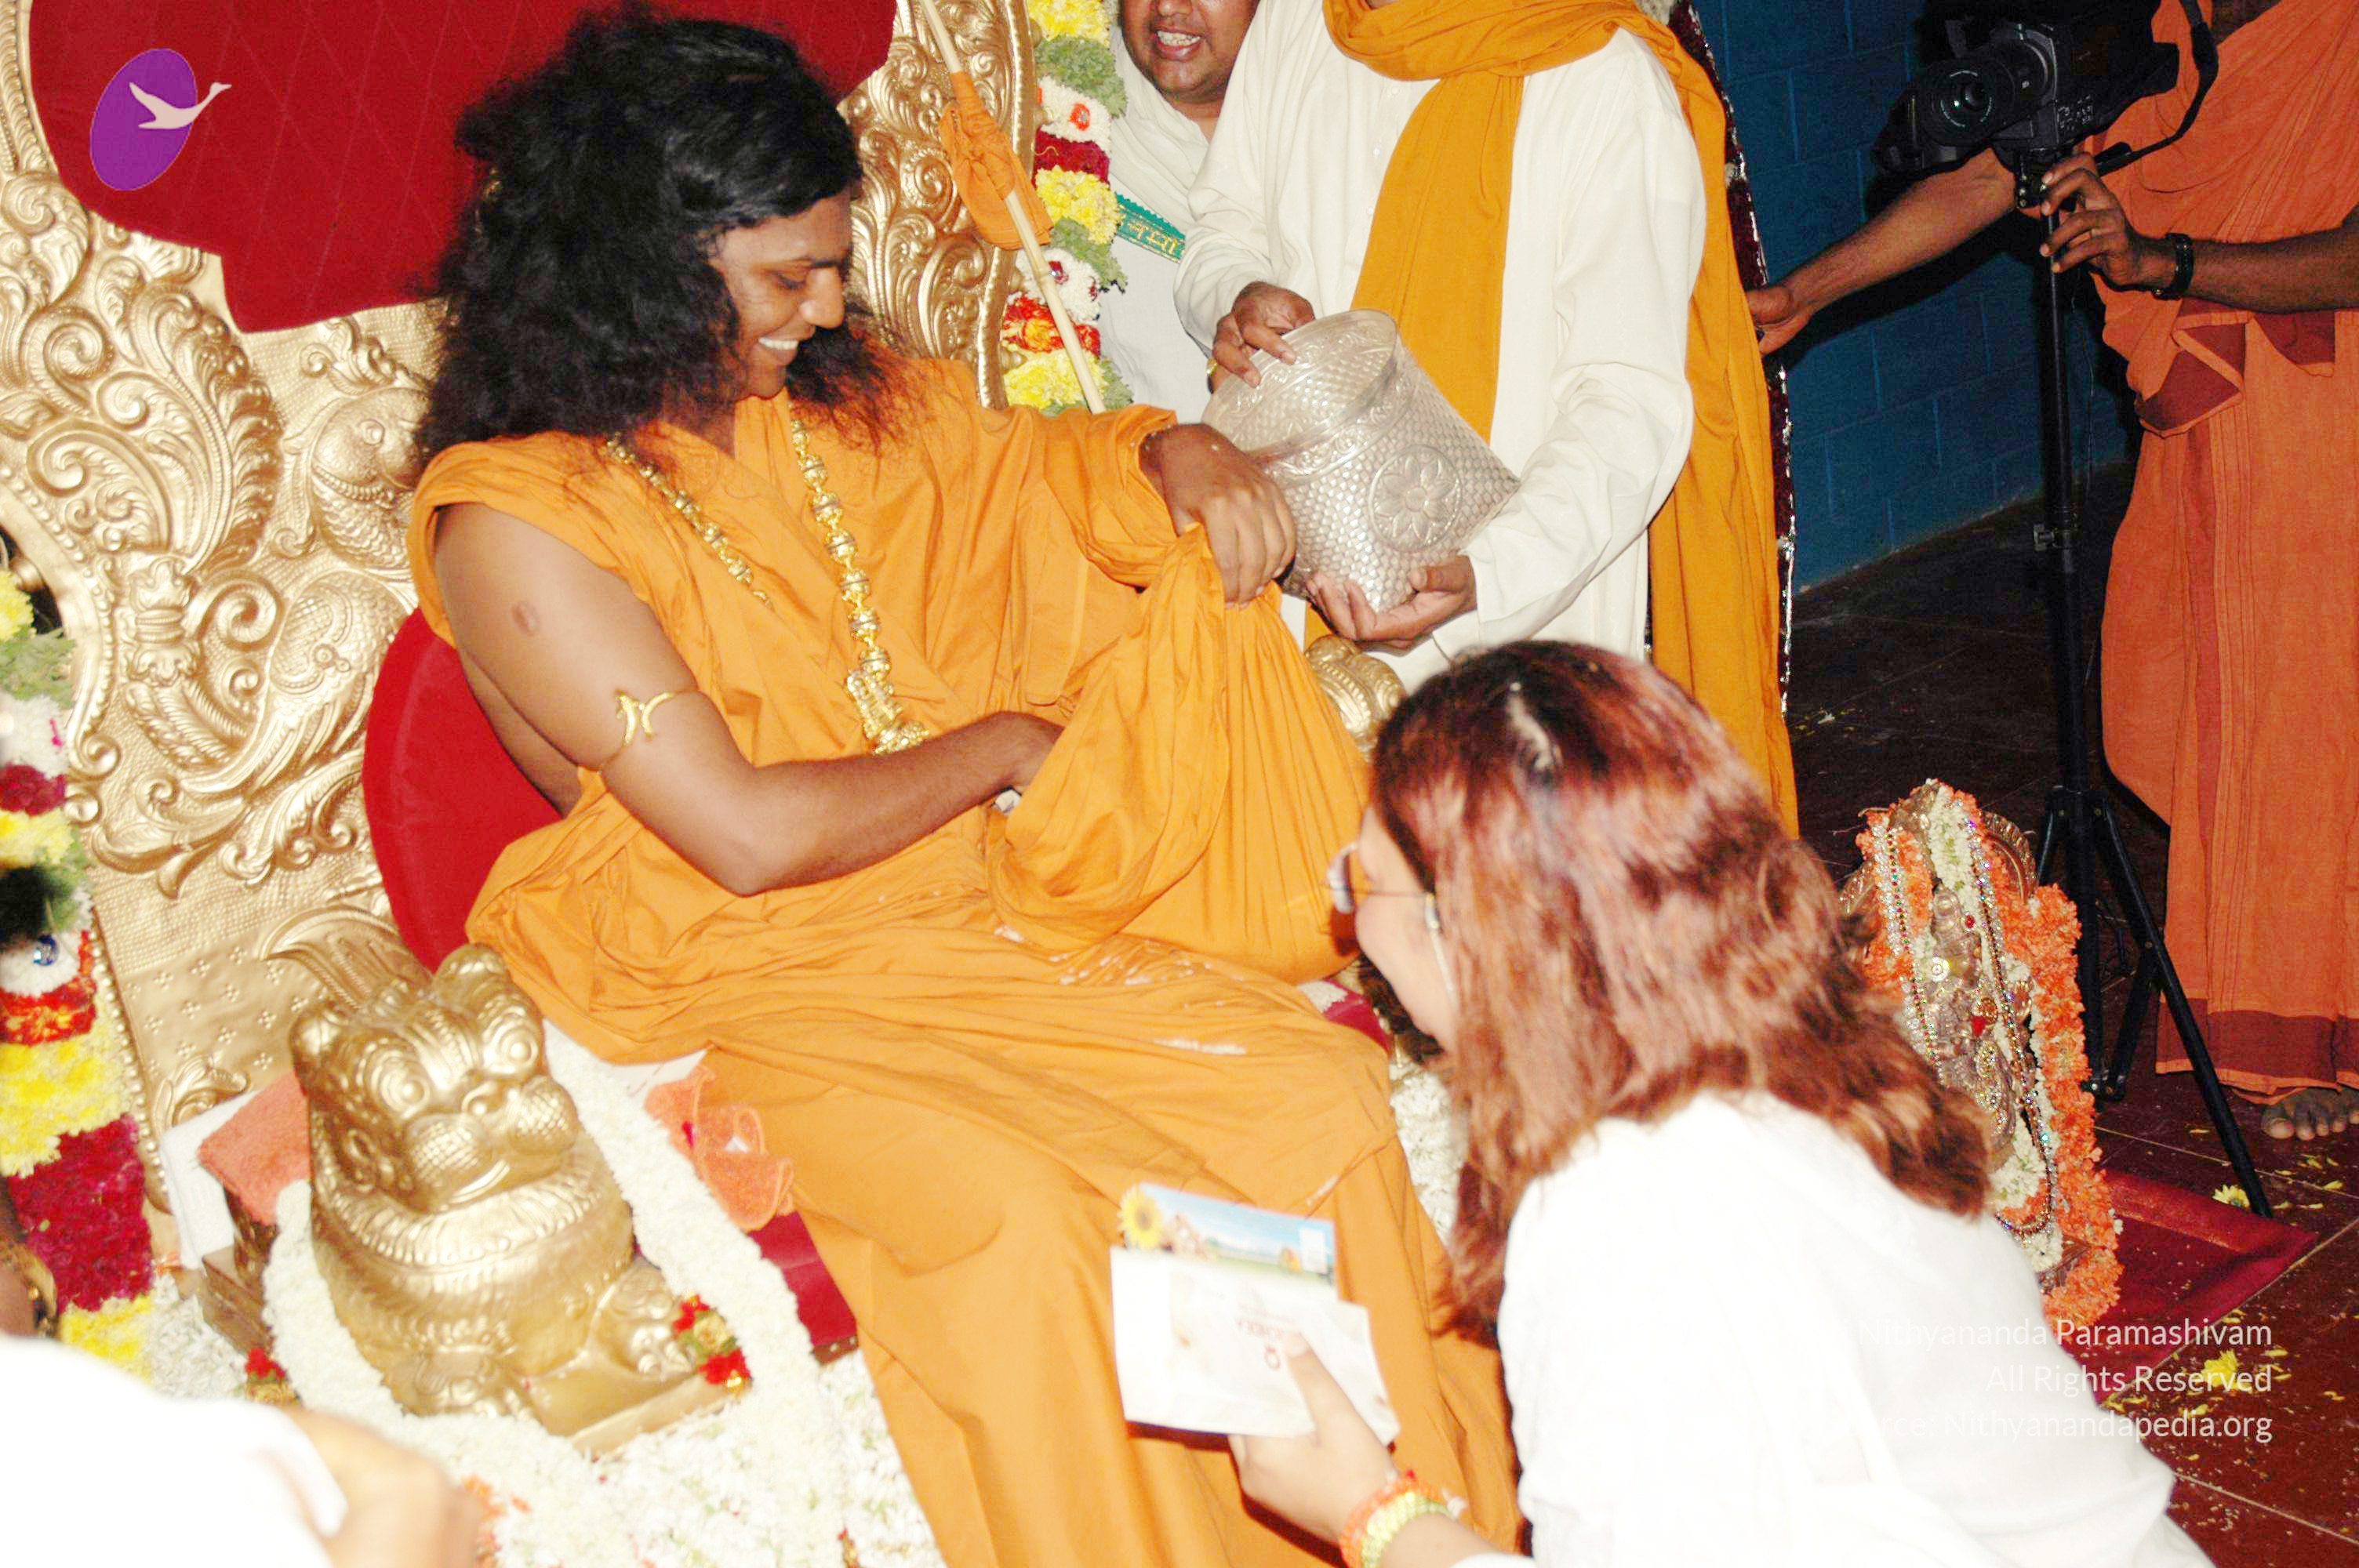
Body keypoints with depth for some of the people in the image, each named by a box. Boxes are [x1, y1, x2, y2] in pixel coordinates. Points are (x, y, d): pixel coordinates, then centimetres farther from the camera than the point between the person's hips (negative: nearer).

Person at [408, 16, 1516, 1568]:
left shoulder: (842, 398, 9)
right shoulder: (508, 515, -11)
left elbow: (1049, 457, 27)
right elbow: (749, 832, -17)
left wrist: (1182, 454, 4)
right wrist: (996, 745, -5)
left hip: (988, 908, 6)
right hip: (753, 986, -6)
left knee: (1323, 1091, -15)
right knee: (1022, 1219, -32)